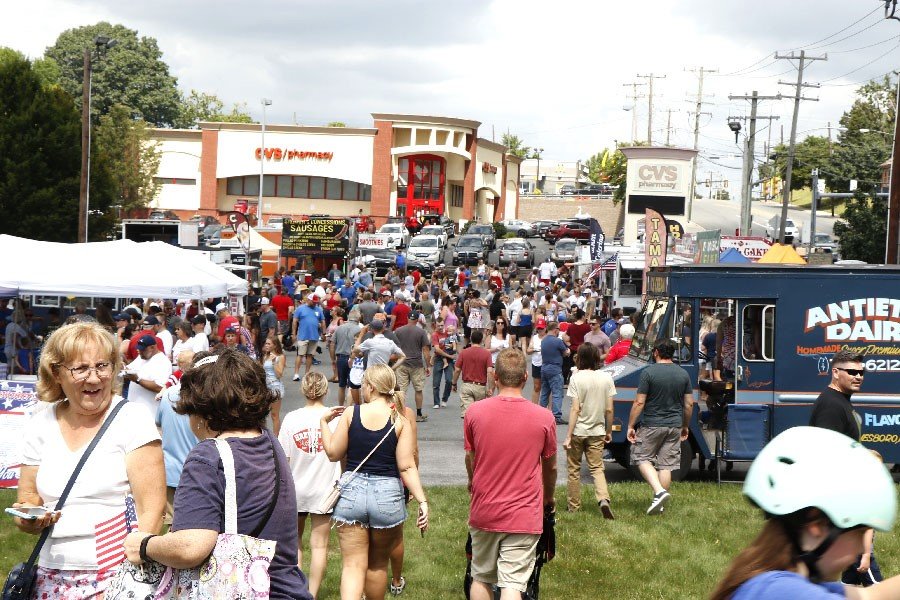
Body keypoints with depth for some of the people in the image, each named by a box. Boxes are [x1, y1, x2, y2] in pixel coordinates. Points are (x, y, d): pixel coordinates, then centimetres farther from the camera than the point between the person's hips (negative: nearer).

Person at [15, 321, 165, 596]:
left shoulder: (133, 418, -4)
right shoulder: (40, 426, 8)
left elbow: (151, 509, -9)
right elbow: (27, 502, 14)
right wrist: (29, 519, -8)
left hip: (119, 575, -4)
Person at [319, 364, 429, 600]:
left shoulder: (350, 413, -4)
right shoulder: (401, 421, -4)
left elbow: (333, 453, 2)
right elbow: (406, 467, -10)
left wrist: (324, 421, 15)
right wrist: (422, 501, -8)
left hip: (351, 492, 0)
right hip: (387, 494, 1)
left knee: (353, 565, 0)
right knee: (378, 564, 19)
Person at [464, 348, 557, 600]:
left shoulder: (475, 411, -7)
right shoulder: (544, 418, -9)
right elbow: (550, 467, 6)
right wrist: (548, 498, 27)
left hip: (483, 512, 2)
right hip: (524, 514, -2)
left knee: (481, 579, 17)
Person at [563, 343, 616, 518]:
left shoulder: (576, 378, -13)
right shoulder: (606, 378, -2)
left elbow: (575, 409, -16)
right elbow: (609, 409, 0)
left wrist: (568, 436, -14)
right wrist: (609, 431, 13)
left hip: (578, 431, -3)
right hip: (597, 431, 3)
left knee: (574, 469, 12)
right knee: (597, 468, 8)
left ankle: (573, 506, 20)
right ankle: (603, 499, -16)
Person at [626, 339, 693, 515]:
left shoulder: (649, 372, -11)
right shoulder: (683, 374, 4)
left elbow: (639, 402, -13)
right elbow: (689, 404, 7)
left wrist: (630, 426, -7)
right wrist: (685, 426, 20)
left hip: (651, 425, -4)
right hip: (675, 426, 5)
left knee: (642, 458, 8)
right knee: (666, 464, 9)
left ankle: (659, 491, -12)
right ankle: (659, 504, 11)